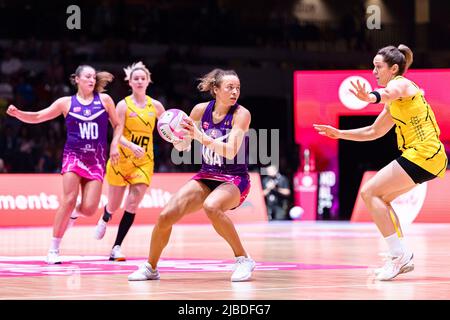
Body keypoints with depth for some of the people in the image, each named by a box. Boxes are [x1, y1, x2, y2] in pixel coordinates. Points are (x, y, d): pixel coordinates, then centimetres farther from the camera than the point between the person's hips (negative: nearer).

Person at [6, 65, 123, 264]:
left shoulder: (104, 100, 7)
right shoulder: (66, 102, 4)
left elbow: (117, 125, 15)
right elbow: (37, 117, 4)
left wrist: (114, 145, -1)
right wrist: (17, 113, -13)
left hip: (96, 161, 1)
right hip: (73, 156, -1)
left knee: (89, 209, -10)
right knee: (69, 201, -17)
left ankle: (73, 214, 29)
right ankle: (53, 250, -8)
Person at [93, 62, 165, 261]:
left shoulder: (155, 106, 3)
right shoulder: (123, 105, -7)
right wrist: (132, 146, -33)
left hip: (144, 162, 2)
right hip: (121, 160, -2)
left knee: (132, 204, -11)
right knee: (114, 205, 7)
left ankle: (116, 248, -6)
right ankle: (104, 220, 45)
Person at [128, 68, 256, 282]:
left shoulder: (241, 114, -13)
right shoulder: (201, 110, -1)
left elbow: (230, 151, -25)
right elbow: (181, 146, 9)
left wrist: (201, 137, -34)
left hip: (234, 180, -5)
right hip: (206, 177, 5)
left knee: (211, 206, -37)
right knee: (166, 216, -12)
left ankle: (243, 260, -21)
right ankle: (151, 268, 12)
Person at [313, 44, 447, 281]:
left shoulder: (400, 83, -8)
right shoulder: (395, 102, 22)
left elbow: (389, 93, -35)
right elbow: (373, 132, 31)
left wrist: (371, 97, -58)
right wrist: (339, 134, 26)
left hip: (423, 154, -10)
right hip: (430, 157, 10)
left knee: (369, 192, -9)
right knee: (380, 197, 16)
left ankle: (399, 255, -11)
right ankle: (403, 258, 12)